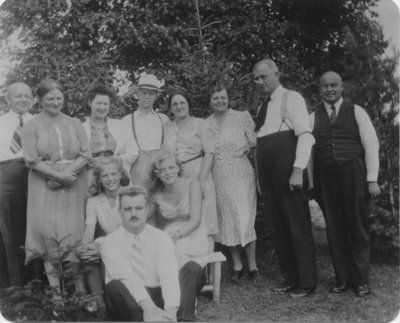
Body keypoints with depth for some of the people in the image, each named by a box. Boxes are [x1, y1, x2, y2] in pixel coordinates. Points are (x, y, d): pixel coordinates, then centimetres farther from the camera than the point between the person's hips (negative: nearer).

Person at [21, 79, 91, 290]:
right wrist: (58, 174, -14)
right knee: (48, 230, -6)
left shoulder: (74, 124, 12)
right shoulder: (31, 126, 5)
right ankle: (54, 285, 3)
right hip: (45, 187, -2)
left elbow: (86, 154, 4)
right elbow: (32, 160, -5)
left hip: (73, 186, 2)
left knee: (74, 230, 0)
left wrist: (69, 172, -12)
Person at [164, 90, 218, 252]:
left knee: (203, 224, -4)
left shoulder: (199, 124, 4)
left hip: (198, 175, -3)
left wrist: (202, 181, -13)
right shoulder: (167, 127, 13)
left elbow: (209, 153, -3)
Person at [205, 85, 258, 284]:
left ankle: (252, 266, 8)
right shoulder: (205, 124, 7)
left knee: (244, 219, -5)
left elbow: (254, 142, 5)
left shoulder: (242, 117, 0)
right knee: (226, 221, 6)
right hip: (217, 178, 3)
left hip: (241, 175, -3)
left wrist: (245, 150, -11)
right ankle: (237, 265, 18)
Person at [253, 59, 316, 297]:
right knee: (278, 227, 10)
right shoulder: (263, 107, 19)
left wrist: (298, 170, -20)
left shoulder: (291, 98, -1)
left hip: (287, 169, -7)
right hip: (267, 173, 7)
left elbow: (305, 134, -11)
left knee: (298, 225, -2)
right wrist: (260, 176, 10)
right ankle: (290, 279, 20)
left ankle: (307, 282, 7)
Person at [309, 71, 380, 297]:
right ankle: (343, 279, 14)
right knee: (335, 229, 4)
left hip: (354, 174, -2)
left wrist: (372, 179, -6)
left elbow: (371, 145, 2)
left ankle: (361, 281, 11)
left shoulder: (356, 111, 7)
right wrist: (309, 183, 2)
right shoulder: (313, 117, 12)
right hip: (325, 177, 2)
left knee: (358, 227, 1)